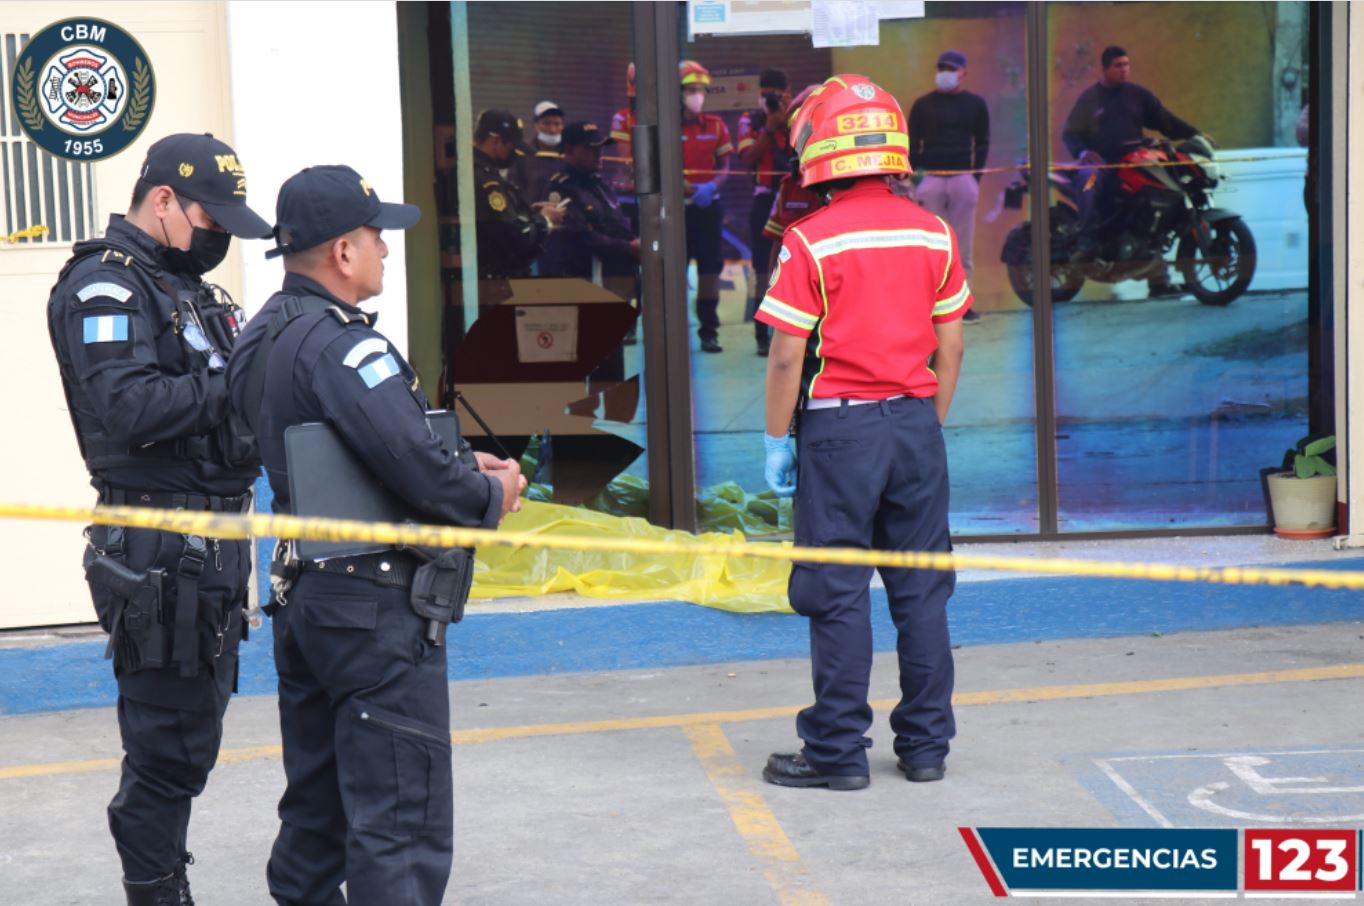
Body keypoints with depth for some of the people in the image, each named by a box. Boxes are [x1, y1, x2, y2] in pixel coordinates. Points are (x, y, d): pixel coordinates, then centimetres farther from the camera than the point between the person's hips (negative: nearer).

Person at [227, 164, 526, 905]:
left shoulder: (263, 337, 12)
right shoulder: (338, 343, -19)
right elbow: (411, 463, -25)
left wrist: (465, 468, 7)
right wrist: (490, 497, -6)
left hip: (300, 594, 10)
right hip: (373, 603, -10)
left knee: (315, 806, 18)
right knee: (401, 822, -7)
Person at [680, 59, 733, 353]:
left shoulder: (716, 125, 8)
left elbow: (725, 166, 7)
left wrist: (712, 186, -13)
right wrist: (689, 189, -20)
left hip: (709, 205, 3)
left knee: (711, 268, 2)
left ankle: (709, 331, 9)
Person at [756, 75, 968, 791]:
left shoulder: (810, 241, -10)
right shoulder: (934, 235, 4)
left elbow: (787, 356, -11)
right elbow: (950, 348, 8)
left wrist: (777, 440, -1)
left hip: (839, 427, -4)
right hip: (915, 421, 4)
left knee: (838, 595, 2)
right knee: (921, 589, 10)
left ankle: (838, 751, 7)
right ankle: (926, 745, 17)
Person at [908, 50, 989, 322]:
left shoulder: (975, 104, 11)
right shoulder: (923, 105, 9)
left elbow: (982, 143, 12)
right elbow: (912, 144, 8)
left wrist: (976, 176, 1)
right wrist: (914, 176, -3)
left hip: (963, 177, 0)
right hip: (930, 179, 0)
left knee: (962, 245, -1)